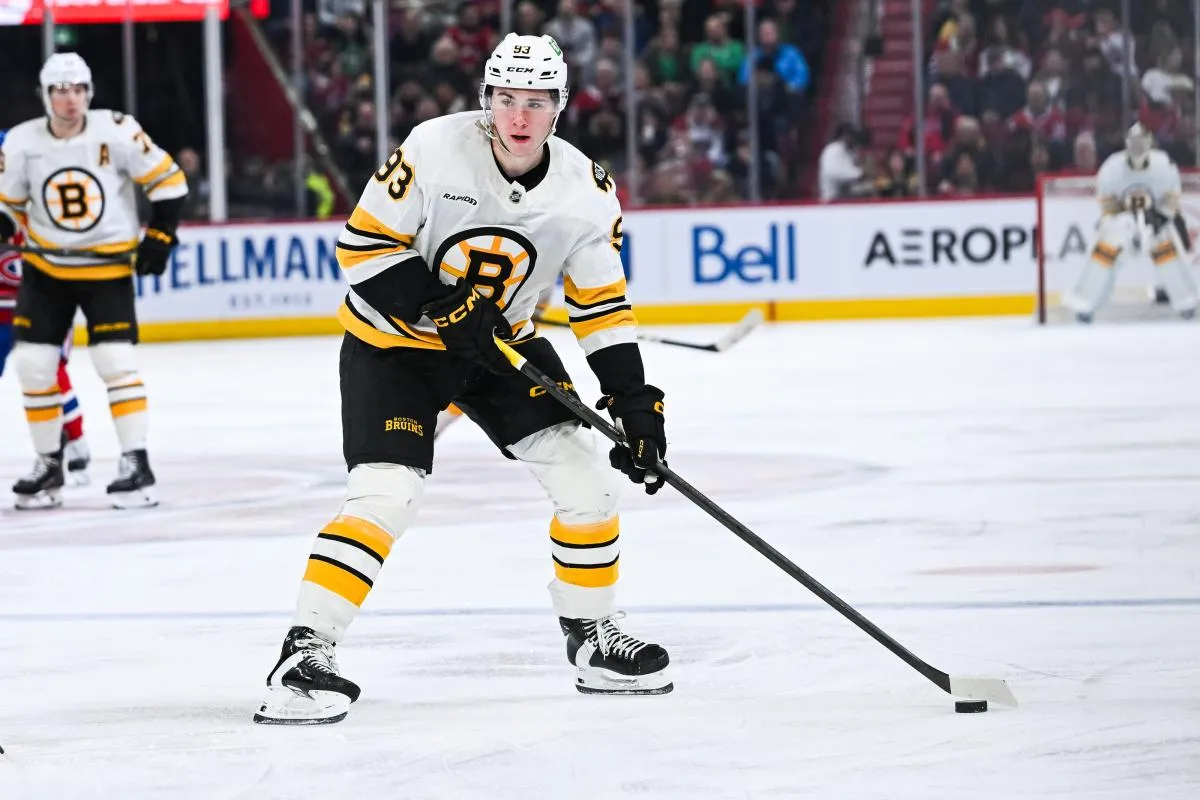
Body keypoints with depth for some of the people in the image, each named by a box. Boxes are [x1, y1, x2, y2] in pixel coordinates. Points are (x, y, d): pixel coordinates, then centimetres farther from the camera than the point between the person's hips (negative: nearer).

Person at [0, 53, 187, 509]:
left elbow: (168, 181, -5)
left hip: (107, 266, -3)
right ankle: (49, 465, 13)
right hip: (45, 268, 3)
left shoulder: (117, 132, -14)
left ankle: (136, 464, -4)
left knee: (116, 362, -13)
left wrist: (159, 236, -9)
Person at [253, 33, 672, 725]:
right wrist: (442, 307, -26)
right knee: (387, 493, -21)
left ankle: (594, 640, 14)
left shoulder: (587, 193, -11)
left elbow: (603, 306, -3)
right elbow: (365, 244, -19)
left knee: (585, 475, -4)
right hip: (393, 341, -5)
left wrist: (635, 402, -10)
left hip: (501, 341, 5)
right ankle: (305, 655, -18)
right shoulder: (436, 150, -24)